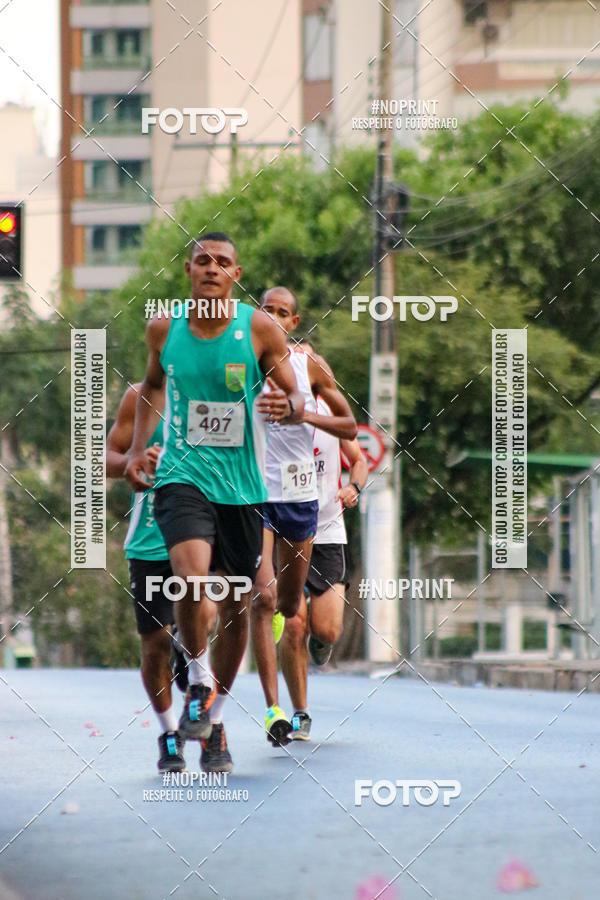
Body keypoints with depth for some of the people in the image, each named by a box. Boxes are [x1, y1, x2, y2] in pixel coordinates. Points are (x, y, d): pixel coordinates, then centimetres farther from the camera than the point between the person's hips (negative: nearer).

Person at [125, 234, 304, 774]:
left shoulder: (259, 329, -3)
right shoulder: (164, 328, 2)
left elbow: (296, 399, 1)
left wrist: (288, 407, -23)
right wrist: (137, 447, 13)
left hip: (241, 482, 1)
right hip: (182, 475, -1)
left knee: (236, 605, 8)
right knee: (193, 577, -26)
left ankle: (215, 720, 25)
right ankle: (199, 681, -3)